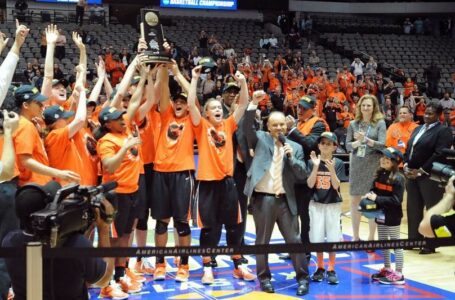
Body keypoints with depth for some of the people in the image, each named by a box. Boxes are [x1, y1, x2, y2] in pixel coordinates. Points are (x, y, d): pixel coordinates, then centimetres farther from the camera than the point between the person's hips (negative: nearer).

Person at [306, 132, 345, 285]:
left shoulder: (338, 163, -4)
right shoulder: (312, 162, -2)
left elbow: (336, 185, -12)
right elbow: (310, 184, -11)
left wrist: (331, 169, -27)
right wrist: (316, 166, -21)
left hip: (333, 204, -1)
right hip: (316, 204, 1)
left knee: (333, 237, 0)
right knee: (317, 237, 4)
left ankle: (331, 270, 13)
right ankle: (320, 268, 20)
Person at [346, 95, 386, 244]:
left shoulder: (380, 123, -1)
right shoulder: (353, 124, 6)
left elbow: (382, 144, -9)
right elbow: (347, 145, 3)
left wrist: (366, 139, -23)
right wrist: (357, 142, -17)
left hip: (373, 165, -3)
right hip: (356, 165, 3)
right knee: (354, 201, 6)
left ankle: (371, 237, 7)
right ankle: (355, 236, 18)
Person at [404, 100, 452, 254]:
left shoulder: (443, 131, -7)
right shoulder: (418, 129, 18)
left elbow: (439, 154, -17)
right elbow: (408, 148, 20)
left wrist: (421, 171, -17)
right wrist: (406, 165, 2)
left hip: (430, 177, -8)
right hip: (412, 175, 8)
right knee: (413, 209, 11)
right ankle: (414, 239, 22)